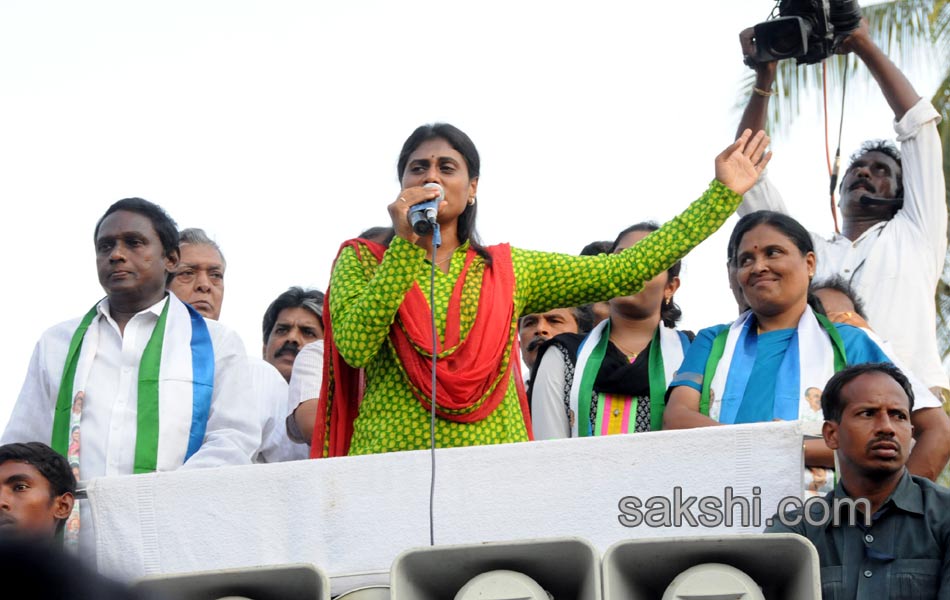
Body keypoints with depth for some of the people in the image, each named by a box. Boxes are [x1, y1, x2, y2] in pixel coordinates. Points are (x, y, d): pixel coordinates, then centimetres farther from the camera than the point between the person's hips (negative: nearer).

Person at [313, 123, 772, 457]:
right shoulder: (363, 261, 8)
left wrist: (723, 192, 11)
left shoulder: (508, 270, 14)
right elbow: (355, 345, -10)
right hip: (391, 463, -2)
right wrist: (406, 245, -10)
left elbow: (627, 270, 10)